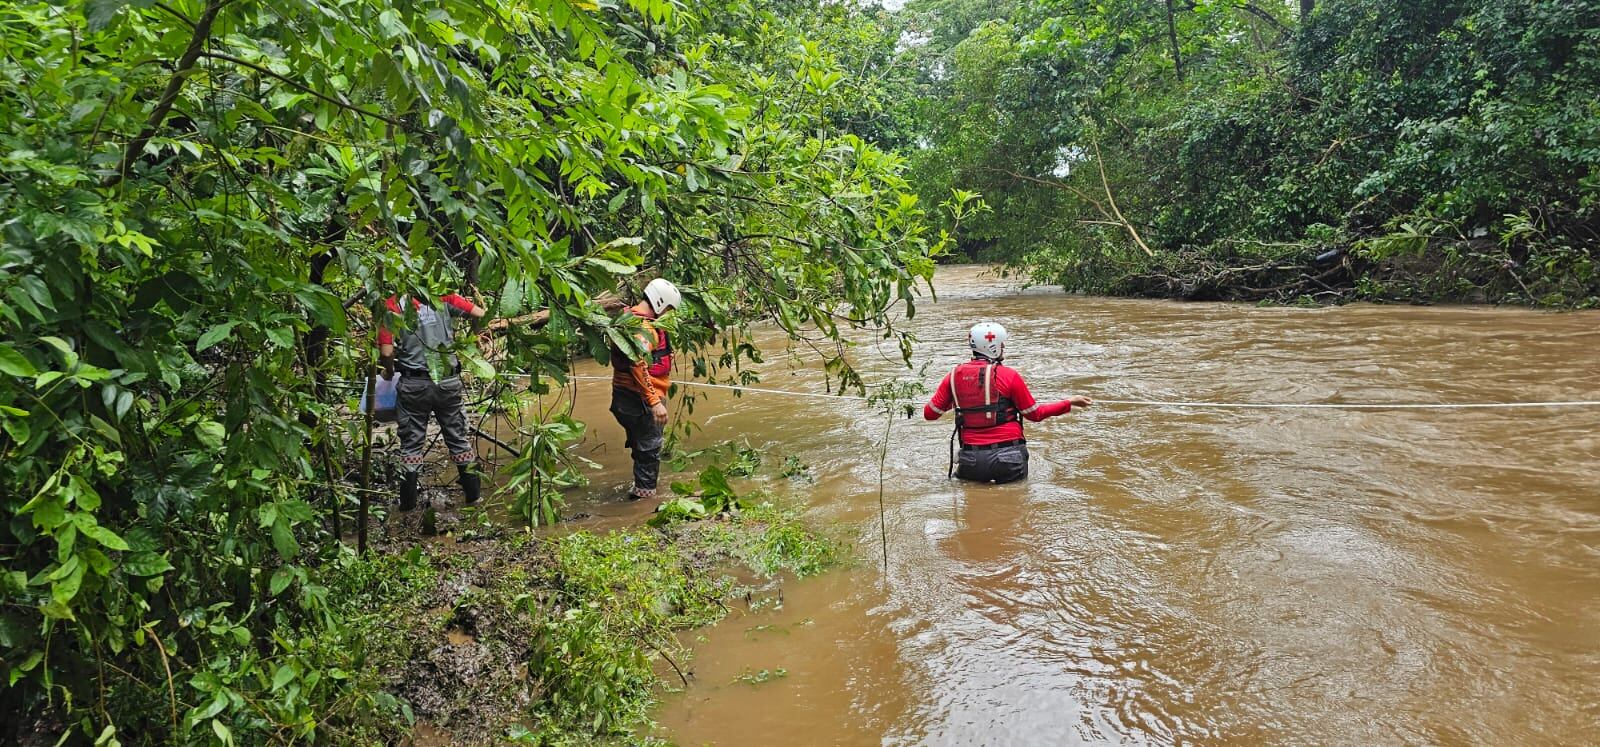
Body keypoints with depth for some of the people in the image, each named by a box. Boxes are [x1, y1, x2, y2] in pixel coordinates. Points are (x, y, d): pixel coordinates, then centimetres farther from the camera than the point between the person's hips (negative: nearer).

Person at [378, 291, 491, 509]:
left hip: (413, 384, -1)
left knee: (411, 442, 12)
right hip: (449, 382, 2)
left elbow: (386, 352, -12)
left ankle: (408, 500, 19)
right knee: (459, 438, 15)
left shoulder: (393, 305, -7)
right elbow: (481, 314, -6)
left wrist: (389, 372, 9)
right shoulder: (443, 297, -3)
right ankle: (473, 492, 24)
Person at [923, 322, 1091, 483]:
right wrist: (1069, 403, 15)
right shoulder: (1009, 376, -7)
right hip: (1009, 454, -2)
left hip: (971, 459, 2)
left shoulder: (954, 375, 1)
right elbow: (1034, 414, 4)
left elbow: (929, 413, 6)